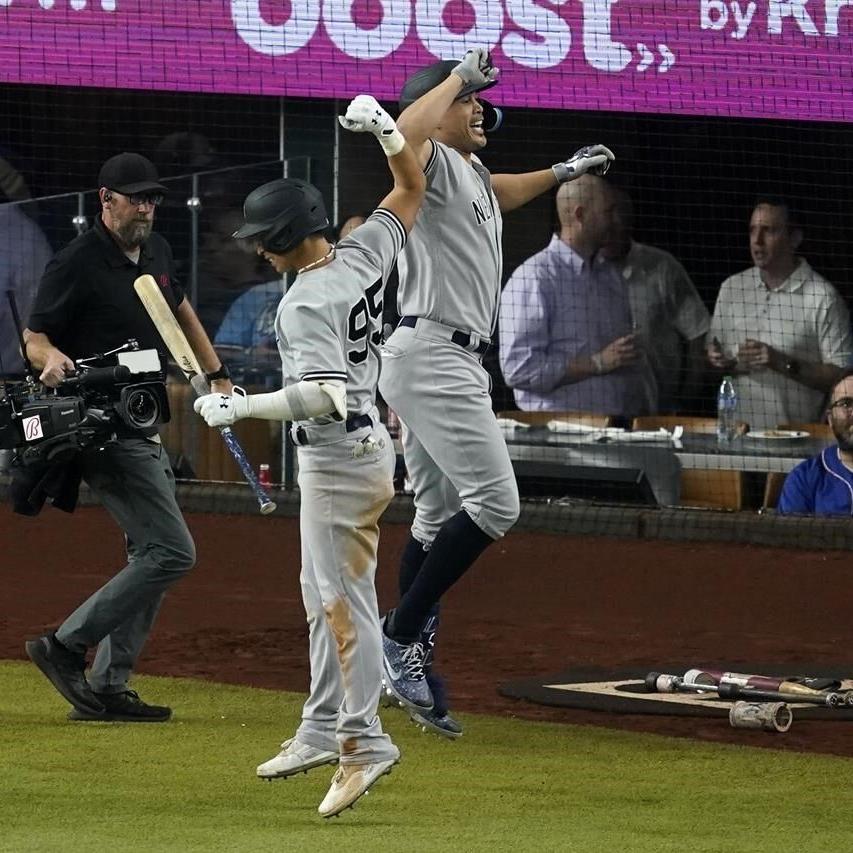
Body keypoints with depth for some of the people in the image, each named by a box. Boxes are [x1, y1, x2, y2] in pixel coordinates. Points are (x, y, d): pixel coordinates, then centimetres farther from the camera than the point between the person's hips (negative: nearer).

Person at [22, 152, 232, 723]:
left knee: (151, 557, 10)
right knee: (173, 552, -15)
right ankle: (67, 646, -9)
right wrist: (52, 358, -32)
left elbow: (181, 311, 28)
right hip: (107, 435, -9)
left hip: (147, 432, 9)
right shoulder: (77, 264, -13)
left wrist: (217, 375, 26)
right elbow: (34, 336, -10)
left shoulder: (155, 251, 11)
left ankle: (108, 687, 13)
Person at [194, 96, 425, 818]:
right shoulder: (363, 255, 2)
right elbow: (411, 189, 16)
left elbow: (325, 394, -31)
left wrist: (239, 407, -26)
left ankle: (364, 738, -12)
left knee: (343, 598, -9)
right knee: (324, 594, 18)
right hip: (368, 444, 10)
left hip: (337, 458, -10)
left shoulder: (306, 303, -22)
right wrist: (385, 128, 4)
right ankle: (323, 731, 25)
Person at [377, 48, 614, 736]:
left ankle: (409, 655, 21)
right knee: (494, 502, -16)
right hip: (430, 354, -11)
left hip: (454, 362, 11)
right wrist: (461, 74, -23)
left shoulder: (472, 175, 19)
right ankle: (401, 633, -14)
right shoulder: (432, 163, -10)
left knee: (441, 518, 15)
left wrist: (562, 173, 41)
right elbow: (406, 131, -35)